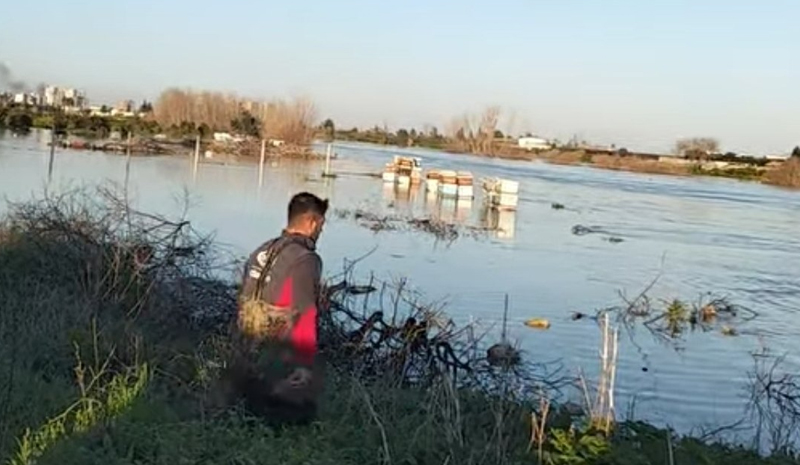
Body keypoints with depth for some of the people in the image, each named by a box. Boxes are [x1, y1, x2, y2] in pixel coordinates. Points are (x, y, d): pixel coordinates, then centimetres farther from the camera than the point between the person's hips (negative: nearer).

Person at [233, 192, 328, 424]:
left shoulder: (260, 252, 6)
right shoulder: (305, 259, -19)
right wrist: (308, 374, -11)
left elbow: (244, 309, 11)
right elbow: (303, 325, -20)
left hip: (249, 369, 8)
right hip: (283, 379, -8)